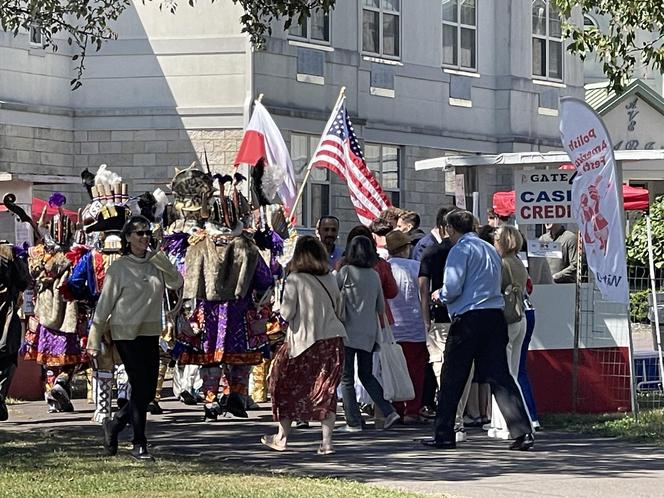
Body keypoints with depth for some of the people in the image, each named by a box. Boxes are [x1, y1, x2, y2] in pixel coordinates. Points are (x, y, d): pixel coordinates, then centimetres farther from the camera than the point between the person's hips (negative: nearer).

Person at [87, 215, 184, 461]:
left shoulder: (155, 263, 8)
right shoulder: (119, 268, -6)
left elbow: (176, 283, -3)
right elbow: (104, 304, -4)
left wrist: (161, 259, -13)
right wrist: (94, 341, -4)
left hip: (150, 332, 6)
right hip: (126, 333, -6)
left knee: (148, 391, 7)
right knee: (141, 388, -7)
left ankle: (114, 424, 28)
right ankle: (139, 445, 3)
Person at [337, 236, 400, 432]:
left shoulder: (346, 272, -9)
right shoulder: (374, 275, 6)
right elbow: (381, 307, 12)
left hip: (349, 332, -5)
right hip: (369, 333, 5)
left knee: (346, 377, 3)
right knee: (366, 375, 17)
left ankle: (353, 421, 0)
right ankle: (388, 412, 3)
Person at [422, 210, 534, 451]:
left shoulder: (461, 250, -6)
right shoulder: (490, 249, 18)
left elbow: (453, 289, -14)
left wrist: (440, 295, 8)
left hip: (469, 316, -6)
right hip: (495, 315, 6)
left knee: (452, 378, 4)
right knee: (500, 376, 2)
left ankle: (443, 435, 9)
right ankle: (522, 433, -8)